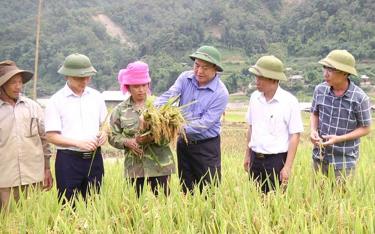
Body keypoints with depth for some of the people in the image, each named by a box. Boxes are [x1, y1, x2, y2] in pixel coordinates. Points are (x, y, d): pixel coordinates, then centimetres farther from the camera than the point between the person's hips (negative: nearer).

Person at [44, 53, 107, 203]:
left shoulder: (96, 96, 7)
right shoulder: (56, 101, -5)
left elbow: (104, 123, 18)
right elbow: (51, 136, -8)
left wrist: (104, 133, -6)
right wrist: (79, 143, -19)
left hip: (94, 158, 4)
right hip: (68, 159, -4)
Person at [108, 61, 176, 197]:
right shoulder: (120, 109, 5)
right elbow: (113, 136, 7)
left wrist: (153, 138, -21)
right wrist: (127, 142, -12)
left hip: (160, 164, -1)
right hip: (134, 166, 2)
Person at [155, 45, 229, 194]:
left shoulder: (221, 93, -17)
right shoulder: (185, 78, -3)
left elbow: (205, 123, -22)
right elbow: (167, 96, -17)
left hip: (206, 147, -4)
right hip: (184, 144, 4)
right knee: (187, 191, 15)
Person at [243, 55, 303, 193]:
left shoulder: (289, 101, -12)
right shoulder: (255, 97, 4)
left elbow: (295, 136, -11)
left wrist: (287, 167, -13)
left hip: (277, 160, -5)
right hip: (255, 159, 5)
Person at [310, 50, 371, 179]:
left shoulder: (360, 98, -17)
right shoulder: (320, 89, -6)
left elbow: (365, 128, -7)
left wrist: (339, 139, -19)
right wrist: (313, 131, -11)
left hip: (344, 160, -3)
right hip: (320, 155, 4)